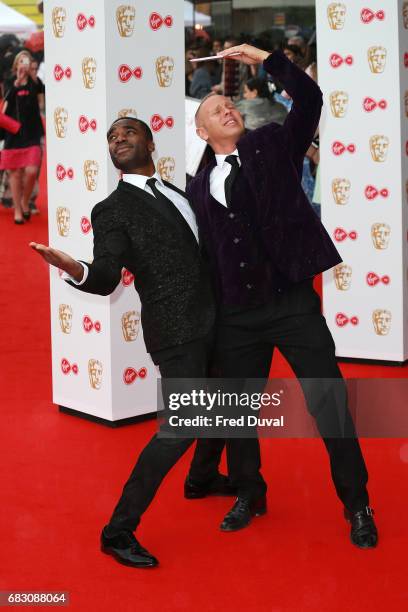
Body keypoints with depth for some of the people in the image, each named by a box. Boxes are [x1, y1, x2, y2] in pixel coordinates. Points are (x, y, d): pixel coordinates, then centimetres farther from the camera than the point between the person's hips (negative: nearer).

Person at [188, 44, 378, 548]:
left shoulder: (273, 145, 5)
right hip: (236, 315, 3)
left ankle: (357, 506, 11)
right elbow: (204, 251, 12)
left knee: (329, 404, -5)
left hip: (294, 302, -3)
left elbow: (309, 99, -11)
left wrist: (266, 59, -15)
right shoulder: (199, 186, 10)